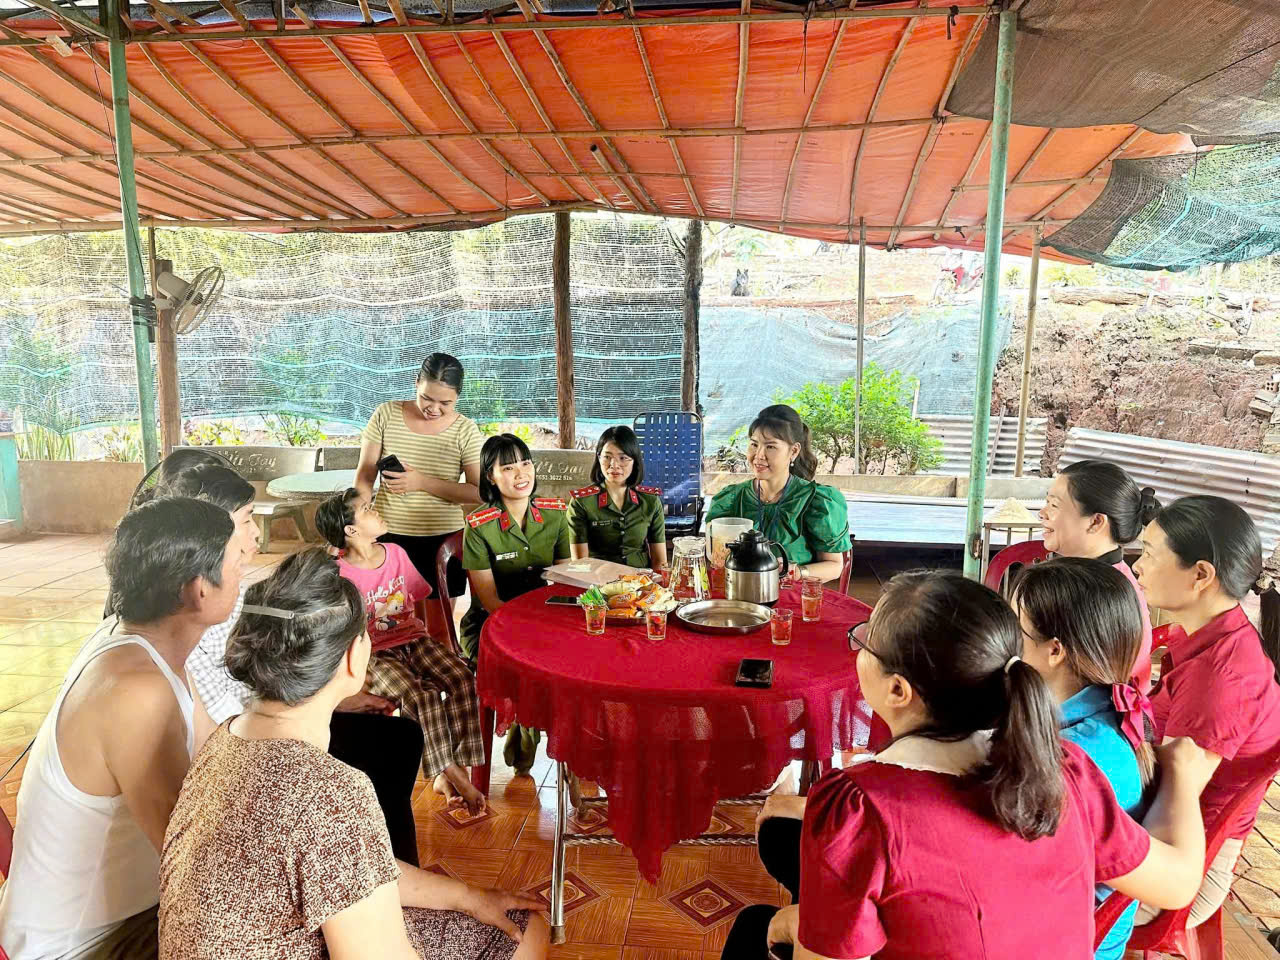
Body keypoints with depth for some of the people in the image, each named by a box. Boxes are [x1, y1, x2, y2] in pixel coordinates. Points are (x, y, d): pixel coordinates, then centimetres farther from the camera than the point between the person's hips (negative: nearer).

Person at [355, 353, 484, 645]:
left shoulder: (466, 430, -5)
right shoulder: (386, 414, -2)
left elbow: (478, 491, -9)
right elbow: (365, 475, 1)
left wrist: (421, 482, -17)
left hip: (442, 539, -1)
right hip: (389, 535, 1)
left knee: (437, 631, 11)